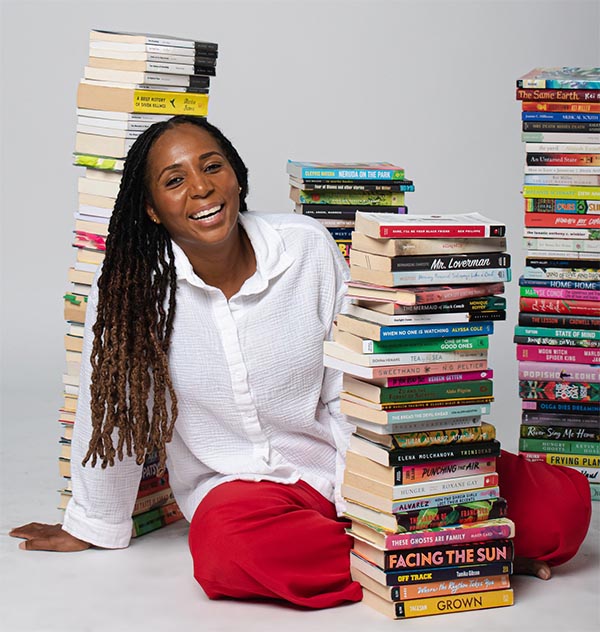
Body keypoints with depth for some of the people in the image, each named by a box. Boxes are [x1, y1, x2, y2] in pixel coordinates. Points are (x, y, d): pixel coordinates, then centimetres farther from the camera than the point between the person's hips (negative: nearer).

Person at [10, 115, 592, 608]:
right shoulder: (128, 286, -11)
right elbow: (112, 409, 0)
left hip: (342, 463, 1)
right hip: (237, 485, 0)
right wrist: (97, 527, 10)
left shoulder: (308, 247, -7)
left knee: (560, 504, -14)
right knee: (227, 549, -41)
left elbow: (351, 385, 0)